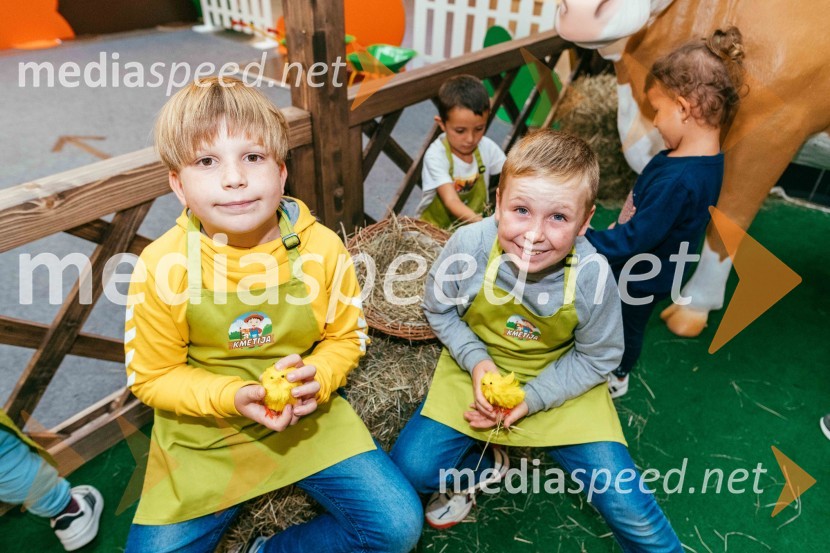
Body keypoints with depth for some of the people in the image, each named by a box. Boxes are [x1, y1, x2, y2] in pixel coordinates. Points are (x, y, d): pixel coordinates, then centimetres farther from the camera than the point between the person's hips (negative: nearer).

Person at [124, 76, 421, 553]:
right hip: (204, 436, 0)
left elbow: (347, 335, -1)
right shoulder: (162, 265, -16)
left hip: (310, 417, 1)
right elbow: (152, 376, -6)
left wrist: (315, 378, -22)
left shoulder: (322, 247, -15)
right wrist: (233, 397, -23)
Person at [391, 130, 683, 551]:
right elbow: (438, 309, -5)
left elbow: (597, 357, -8)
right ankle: (482, 468, 24)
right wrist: (475, 360, -18)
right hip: (479, 368, 2)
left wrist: (532, 398, -17)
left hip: (562, 383, -1)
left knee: (624, 501, -8)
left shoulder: (593, 274, -24)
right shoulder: (468, 246, -23)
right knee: (412, 467, -9)